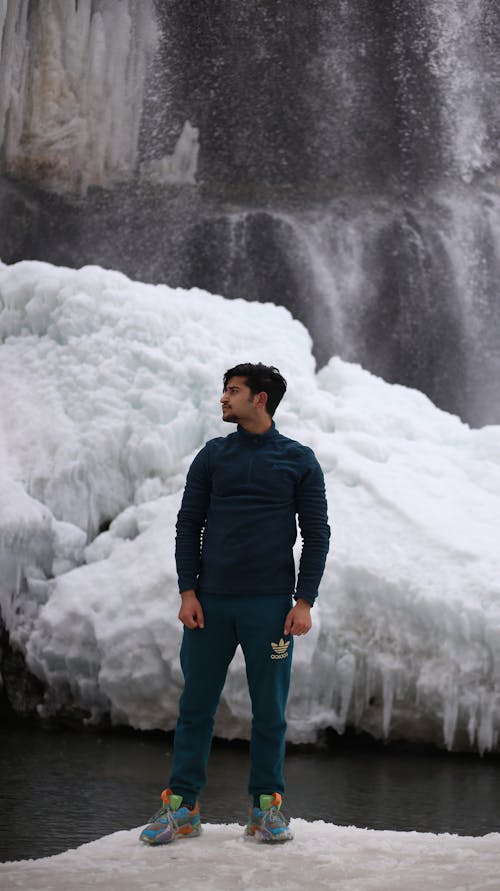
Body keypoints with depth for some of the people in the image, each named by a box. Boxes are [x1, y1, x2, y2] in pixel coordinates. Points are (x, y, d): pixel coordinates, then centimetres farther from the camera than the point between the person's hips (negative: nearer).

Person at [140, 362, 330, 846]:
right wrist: (188, 592, -1)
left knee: (269, 710, 4)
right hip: (210, 602, 2)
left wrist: (304, 601, -5)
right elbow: (188, 525, 9)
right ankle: (182, 805, 10)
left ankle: (266, 806, 15)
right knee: (196, 705, 3)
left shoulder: (299, 460, 4)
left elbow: (316, 534, 4)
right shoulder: (212, 456, 10)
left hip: (270, 605, -2)